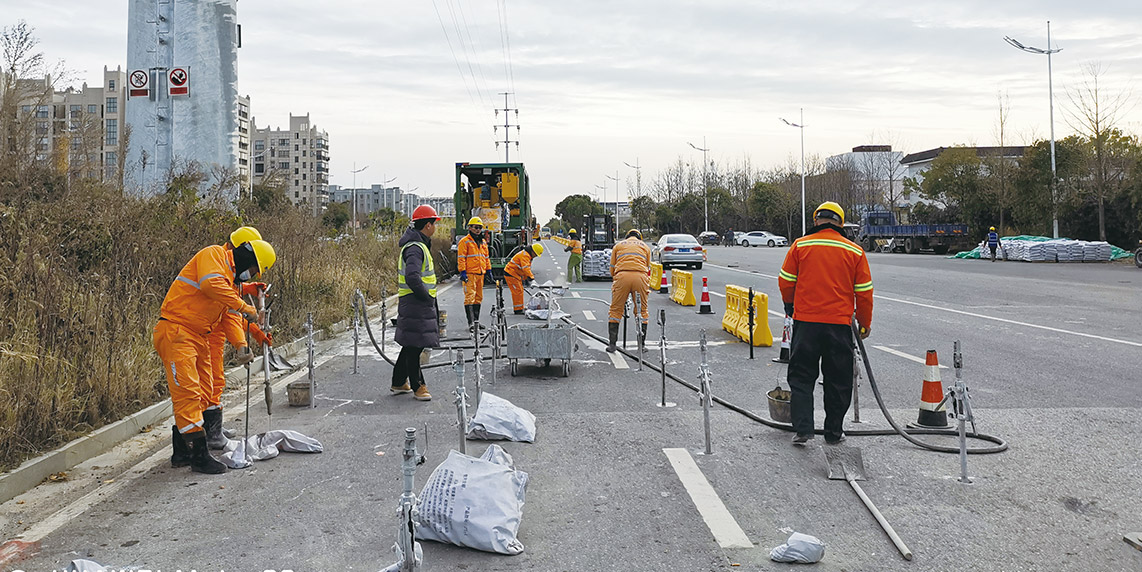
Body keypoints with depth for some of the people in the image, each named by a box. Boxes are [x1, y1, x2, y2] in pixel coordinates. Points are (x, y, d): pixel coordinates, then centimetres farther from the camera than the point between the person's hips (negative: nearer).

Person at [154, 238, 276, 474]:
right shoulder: (214, 254, -7)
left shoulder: (232, 280, 22)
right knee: (188, 392, -12)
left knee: (201, 396, 12)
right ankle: (199, 456, -10)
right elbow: (211, 283, -26)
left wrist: (242, 346, 9)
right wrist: (246, 308, -24)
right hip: (175, 332, -10)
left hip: (198, 338, 10)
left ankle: (181, 452, 21)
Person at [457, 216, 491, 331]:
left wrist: (488, 270, 20)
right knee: (470, 297, -12)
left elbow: (486, 257, 25)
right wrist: (463, 271, -15)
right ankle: (470, 322, -15)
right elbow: (461, 258, -8)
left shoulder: (483, 242, 18)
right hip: (469, 274, -7)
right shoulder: (465, 241, -4)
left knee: (479, 297, 11)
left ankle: (476, 320, 19)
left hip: (480, 274, 7)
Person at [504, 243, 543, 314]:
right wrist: (531, 277, -33)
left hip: (516, 275, 11)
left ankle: (520, 308, 24)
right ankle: (518, 310, -8)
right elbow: (525, 268, -31)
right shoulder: (525, 255, -20)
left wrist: (525, 279, 23)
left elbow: (526, 269, 23)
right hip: (511, 274, -11)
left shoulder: (527, 255, 15)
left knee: (520, 291, 16)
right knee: (518, 291, -11)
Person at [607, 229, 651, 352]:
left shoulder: (618, 245, 25)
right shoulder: (645, 246, 27)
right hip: (640, 276, 1)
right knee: (642, 310, 13)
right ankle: (642, 343, 14)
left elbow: (612, 269, 23)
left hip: (622, 276, -1)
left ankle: (612, 344, 4)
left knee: (615, 310, 7)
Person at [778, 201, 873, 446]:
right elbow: (864, 292, 3)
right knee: (838, 381, 12)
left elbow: (786, 281, 4)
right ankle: (834, 432, 19)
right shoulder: (854, 251, 2)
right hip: (840, 324, 1)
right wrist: (864, 324, 15)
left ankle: (803, 429, 0)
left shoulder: (800, 246, -1)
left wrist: (790, 305, 23)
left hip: (805, 322, 0)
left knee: (801, 377, 9)